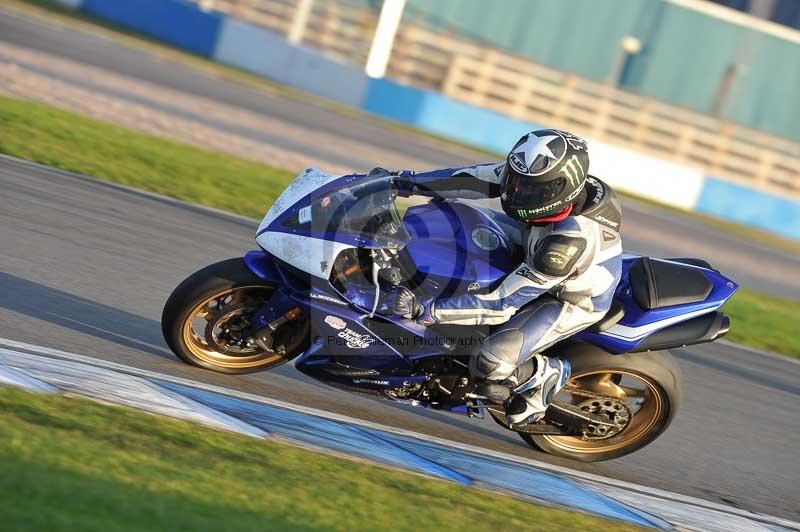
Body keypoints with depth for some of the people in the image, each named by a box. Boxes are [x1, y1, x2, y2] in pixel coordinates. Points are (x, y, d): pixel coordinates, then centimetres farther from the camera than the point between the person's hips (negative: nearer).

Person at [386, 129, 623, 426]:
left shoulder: (568, 242, -43)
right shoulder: (546, 176, -27)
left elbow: (502, 304, -38)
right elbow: (476, 178, -15)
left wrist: (426, 312, -40)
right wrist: (406, 183, -16)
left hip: (573, 299, -8)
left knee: (490, 367, -22)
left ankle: (546, 375, 7)